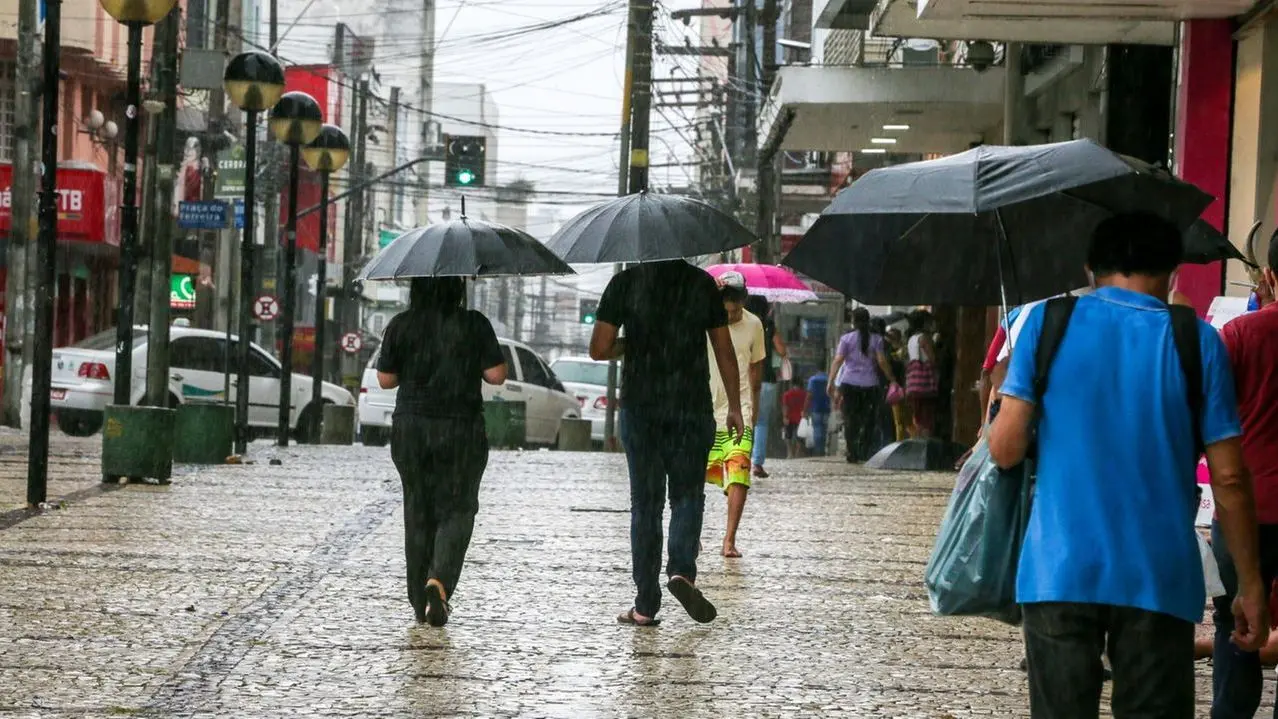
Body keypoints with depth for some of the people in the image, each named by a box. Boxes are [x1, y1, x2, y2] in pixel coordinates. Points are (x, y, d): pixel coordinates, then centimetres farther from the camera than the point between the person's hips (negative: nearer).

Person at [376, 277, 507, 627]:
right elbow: (496, 375, -8)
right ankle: (439, 580, -19)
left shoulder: (401, 326, -2)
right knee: (456, 509, 5)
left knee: (418, 511, 13)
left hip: (410, 430, 2)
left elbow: (385, 379, 2)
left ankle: (420, 601, 16)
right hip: (460, 429, -2)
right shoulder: (474, 325, -7)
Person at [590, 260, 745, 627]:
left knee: (645, 502, 6)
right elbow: (724, 351, 4)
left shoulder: (625, 283, -3)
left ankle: (646, 604, 5)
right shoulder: (702, 284, 2)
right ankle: (681, 570, -16)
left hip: (640, 408, 0)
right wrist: (735, 407, 11)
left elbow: (598, 349, -6)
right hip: (692, 408, 0)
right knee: (688, 494, 10)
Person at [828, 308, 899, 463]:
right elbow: (882, 361, -2)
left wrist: (831, 382, -5)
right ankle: (864, 453, -1)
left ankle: (852, 454, -2)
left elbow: (838, 361, -4)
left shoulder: (847, 339, 2)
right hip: (870, 385, 0)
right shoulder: (876, 339, 4)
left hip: (849, 384, 0)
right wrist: (893, 379, 6)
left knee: (850, 422, 3)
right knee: (869, 421, 8)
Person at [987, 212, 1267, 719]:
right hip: (1159, 580, -1)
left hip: (1059, 574, 1)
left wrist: (1000, 408, 18)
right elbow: (1229, 479, -2)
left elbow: (1006, 449, -4)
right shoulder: (1197, 341, 0)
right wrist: (1250, 587, 5)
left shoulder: (1046, 323, 1)